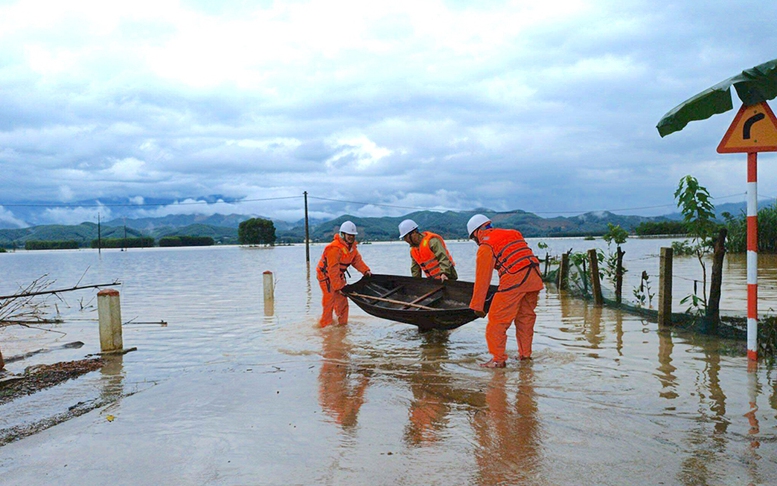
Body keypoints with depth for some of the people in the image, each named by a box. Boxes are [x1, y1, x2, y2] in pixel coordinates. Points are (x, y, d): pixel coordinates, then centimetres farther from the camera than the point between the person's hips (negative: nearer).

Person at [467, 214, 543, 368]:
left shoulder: (485, 247, 2)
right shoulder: (512, 233, 23)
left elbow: (482, 278, 1)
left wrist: (477, 306, 6)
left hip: (514, 280, -8)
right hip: (534, 277, 8)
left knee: (497, 319, 3)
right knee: (525, 316, 22)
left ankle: (498, 359, 4)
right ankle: (525, 354, 31)